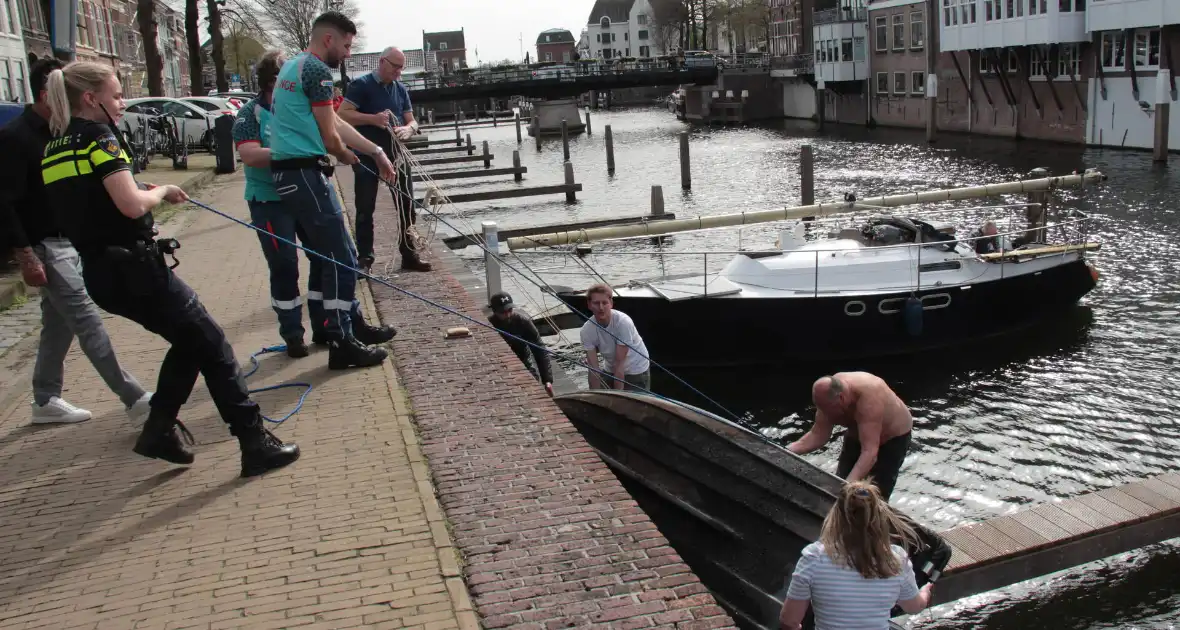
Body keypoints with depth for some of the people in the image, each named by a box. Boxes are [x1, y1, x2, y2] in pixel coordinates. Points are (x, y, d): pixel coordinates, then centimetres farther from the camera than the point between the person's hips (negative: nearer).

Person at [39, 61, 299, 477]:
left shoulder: (54, 149, 14)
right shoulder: (97, 137, -12)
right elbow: (132, 204, -23)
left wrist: (149, 194, 16)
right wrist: (162, 191, -3)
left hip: (99, 273, 9)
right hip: (133, 268, -9)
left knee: (188, 341, 22)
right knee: (211, 344, -2)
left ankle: (159, 429, 21)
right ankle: (255, 443, -1)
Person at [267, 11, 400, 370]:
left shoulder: (293, 66, 20)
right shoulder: (316, 70, -11)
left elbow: (335, 123, 20)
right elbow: (330, 136, -9)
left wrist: (376, 151, 17)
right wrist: (346, 157, 13)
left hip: (287, 174, 10)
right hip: (306, 174, -10)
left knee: (328, 255, 17)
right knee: (342, 258, -7)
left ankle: (351, 323, 28)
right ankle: (342, 344, -4)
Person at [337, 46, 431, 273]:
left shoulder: (401, 89, 11)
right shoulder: (361, 85, -7)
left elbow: (411, 120, 11)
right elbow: (343, 114, -14)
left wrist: (408, 129, -13)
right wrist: (373, 119, -25)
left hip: (395, 154, 6)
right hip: (367, 156, -5)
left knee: (407, 206, 6)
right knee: (365, 209, 0)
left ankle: (409, 254, 16)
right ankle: (364, 258, 7)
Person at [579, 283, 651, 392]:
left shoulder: (623, 322, -30)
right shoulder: (586, 330, -18)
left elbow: (619, 364, -28)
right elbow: (594, 369, -17)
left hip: (636, 371, -4)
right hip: (610, 370, 4)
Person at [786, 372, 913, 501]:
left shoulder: (868, 399, -43)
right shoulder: (829, 393, -24)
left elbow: (870, 453, -48)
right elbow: (818, 435, -16)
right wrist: (787, 451, -30)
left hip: (893, 438, -6)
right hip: (858, 436, 6)